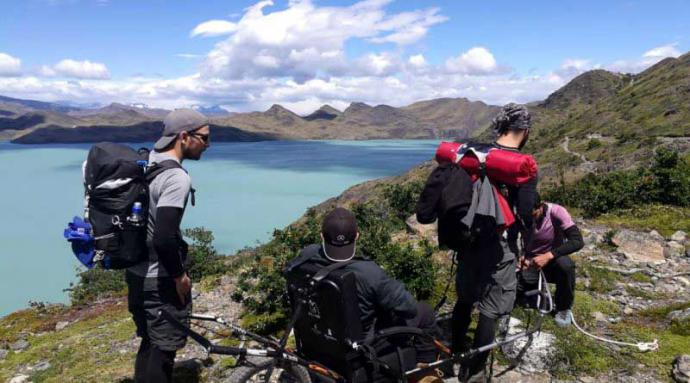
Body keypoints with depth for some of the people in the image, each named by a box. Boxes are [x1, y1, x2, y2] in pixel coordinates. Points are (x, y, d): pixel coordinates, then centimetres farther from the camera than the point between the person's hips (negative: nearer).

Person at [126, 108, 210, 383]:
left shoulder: (143, 162, 5)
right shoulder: (177, 178, -24)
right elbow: (163, 239, -30)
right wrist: (180, 276, -14)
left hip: (136, 272, 9)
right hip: (160, 280, -9)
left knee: (150, 343, 23)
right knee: (164, 348, 8)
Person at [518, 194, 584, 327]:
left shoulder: (556, 211, -21)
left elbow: (578, 241, -29)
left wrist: (549, 255, -39)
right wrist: (519, 256, -23)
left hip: (552, 260, -2)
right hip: (530, 263, 3)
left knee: (566, 264, -38)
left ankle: (563, 308, -11)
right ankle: (535, 288, 16)